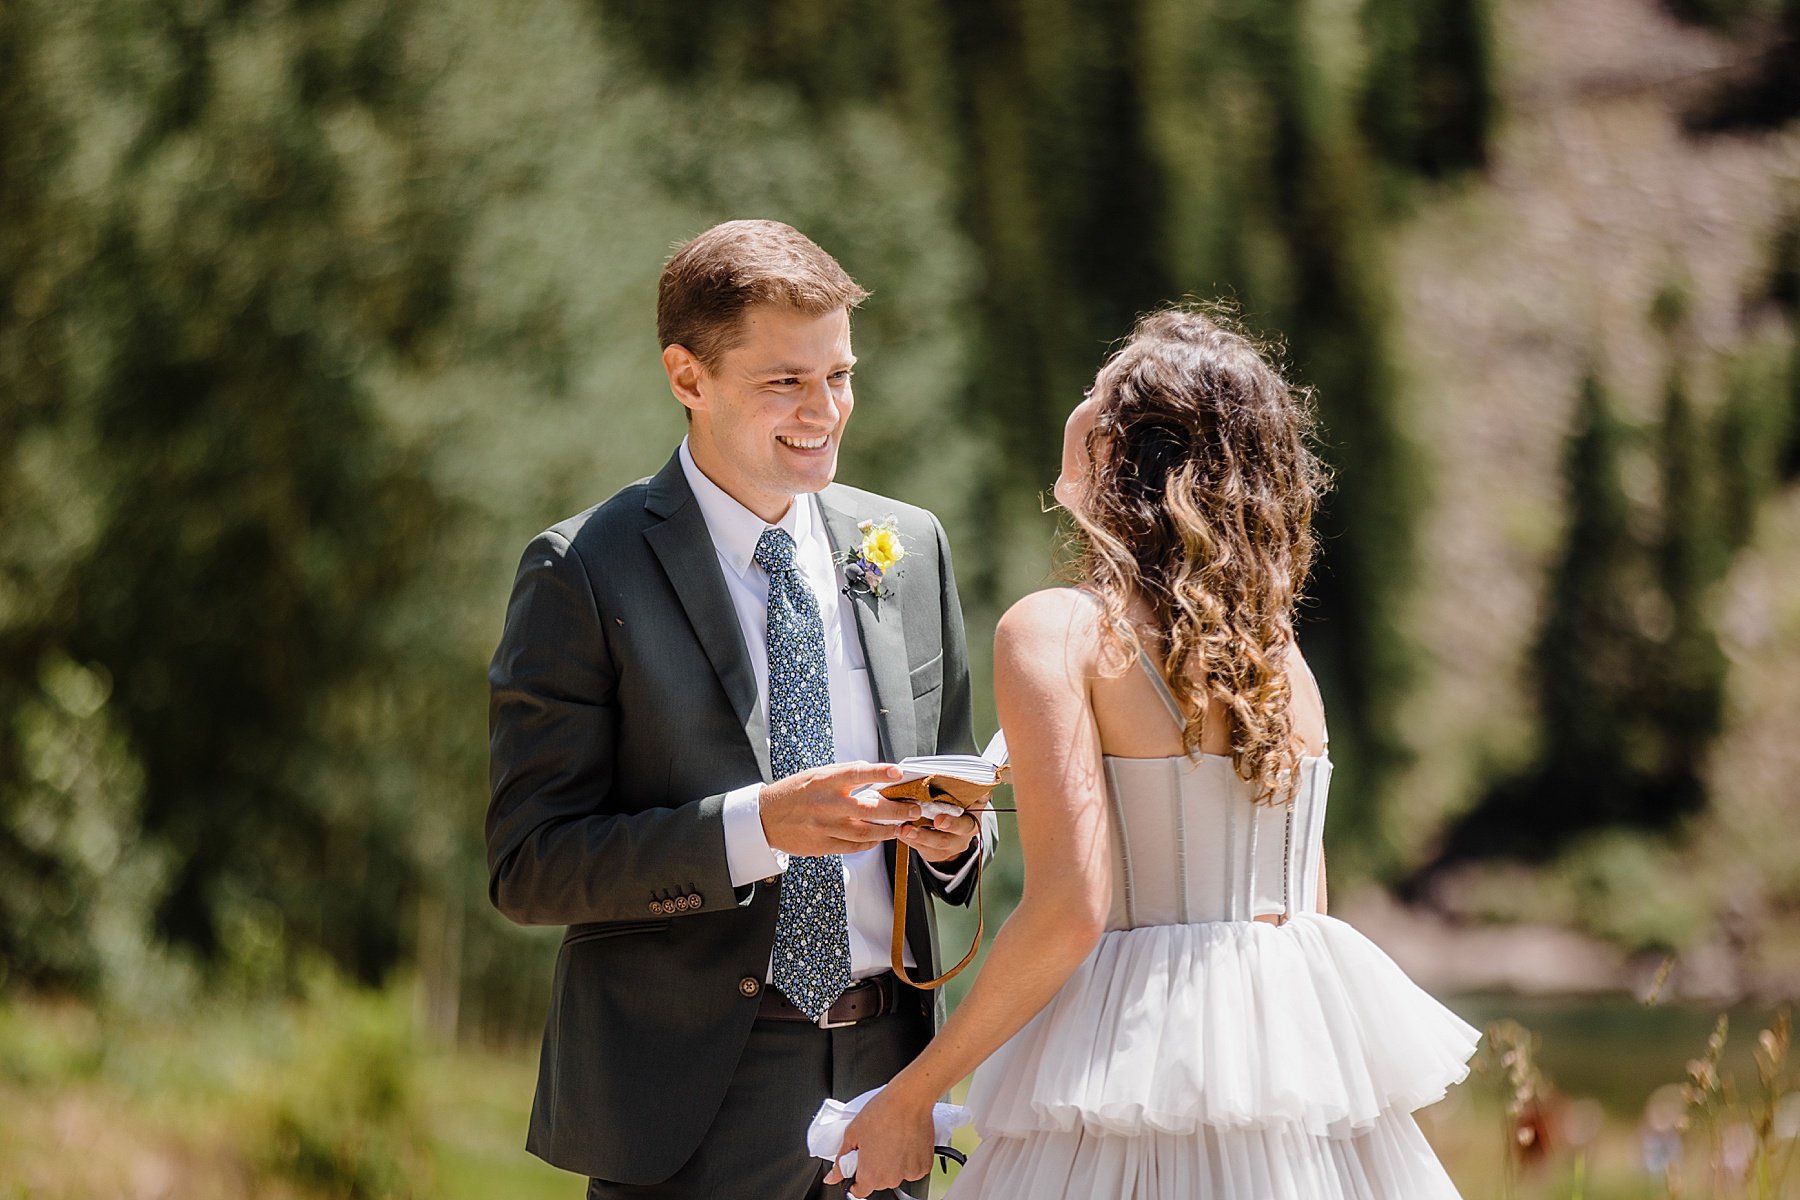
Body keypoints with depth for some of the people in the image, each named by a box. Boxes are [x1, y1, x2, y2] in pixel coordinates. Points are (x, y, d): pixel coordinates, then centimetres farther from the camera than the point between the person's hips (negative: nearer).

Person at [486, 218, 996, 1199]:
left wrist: (955, 835, -6)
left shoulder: (909, 547, 10)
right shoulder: (583, 573, -6)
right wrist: (755, 826, -23)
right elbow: (528, 868, -11)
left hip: (883, 1078, 5)